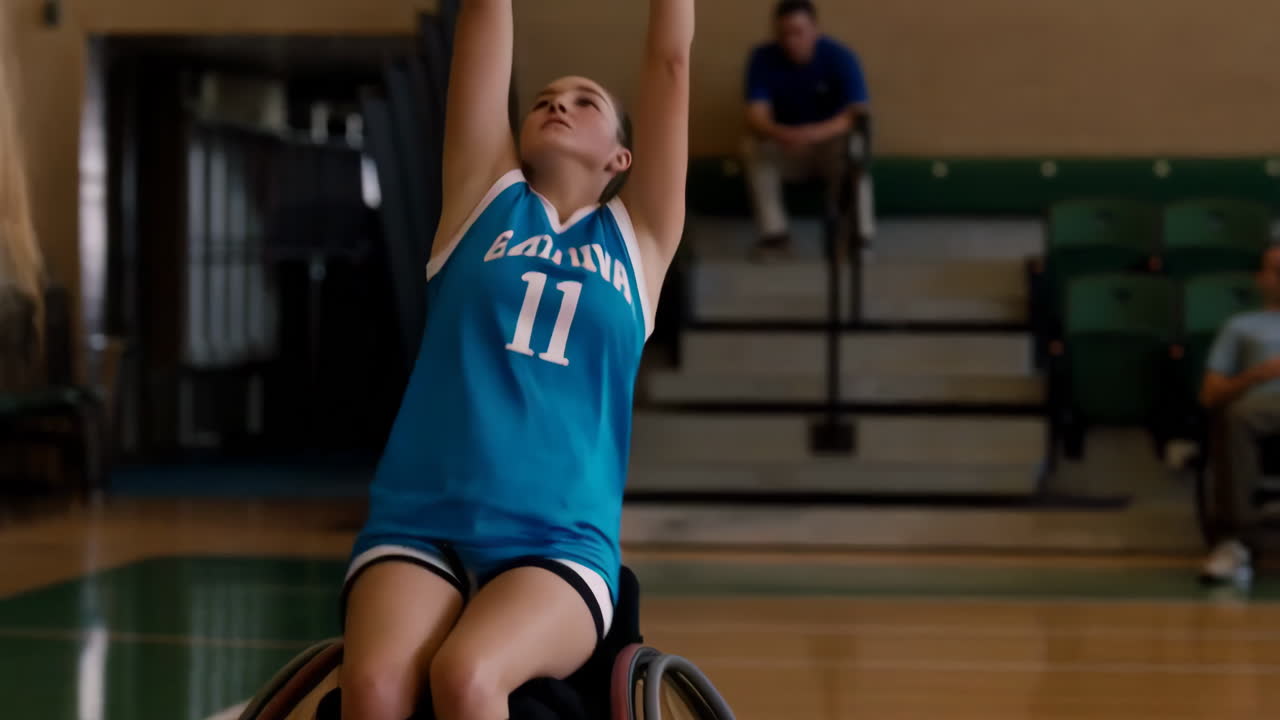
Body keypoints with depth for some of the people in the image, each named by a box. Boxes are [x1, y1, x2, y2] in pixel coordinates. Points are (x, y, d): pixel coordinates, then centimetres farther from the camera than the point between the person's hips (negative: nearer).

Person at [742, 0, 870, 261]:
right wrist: (782, 134, -46)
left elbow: (858, 114, -28)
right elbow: (756, 117, -22)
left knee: (851, 148, -35)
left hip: (830, 143, -2)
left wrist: (817, 133, -45)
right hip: (786, 150, 2)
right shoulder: (763, 59, -14)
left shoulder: (841, 57, -18)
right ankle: (775, 234, -22)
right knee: (752, 146, -29)